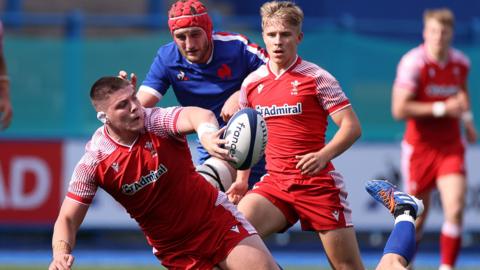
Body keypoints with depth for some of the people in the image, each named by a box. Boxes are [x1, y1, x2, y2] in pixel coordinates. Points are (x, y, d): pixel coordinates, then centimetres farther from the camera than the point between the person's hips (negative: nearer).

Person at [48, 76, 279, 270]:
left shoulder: (157, 122, -18)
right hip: (173, 249, 0)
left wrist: (207, 133, -63)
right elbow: (67, 218, -10)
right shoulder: (94, 162, -13)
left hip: (217, 220, 0)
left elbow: (201, 115, -39)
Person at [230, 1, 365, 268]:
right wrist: (243, 179, 13)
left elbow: (352, 127, -8)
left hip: (318, 183, -4)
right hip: (274, 183, 4)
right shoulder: (251, 83, 9)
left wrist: (323, 156, -24)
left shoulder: (316, 78, -5)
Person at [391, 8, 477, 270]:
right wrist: (441, 108, -23)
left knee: (455, 210, -14)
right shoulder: (413, 62, -15)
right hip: (419, 147, -3)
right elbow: (399, 109, -22)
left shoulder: (461, 63, 1)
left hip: (451, 147, 3)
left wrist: (467, 116, 11)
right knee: (418, 214, 7)